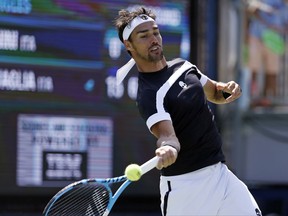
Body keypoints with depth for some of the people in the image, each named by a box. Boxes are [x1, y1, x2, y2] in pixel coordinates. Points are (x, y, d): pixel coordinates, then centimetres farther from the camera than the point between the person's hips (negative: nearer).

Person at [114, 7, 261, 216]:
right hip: (185, 183, -7)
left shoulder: (183, 66, 8)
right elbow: (166, 134, -30)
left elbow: (214, 92, 24)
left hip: (220, 172, 7)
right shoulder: (149, 92, -17)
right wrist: (168, 149, -54)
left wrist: (228, 89, 0)